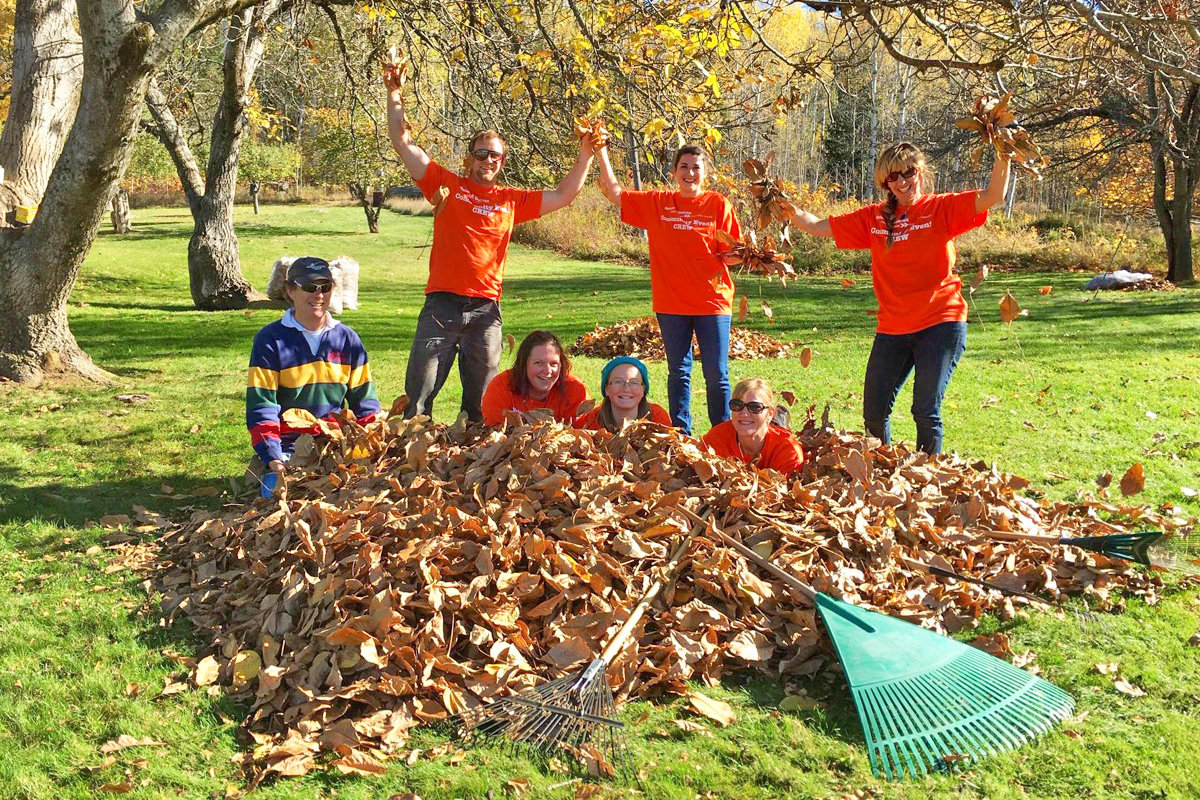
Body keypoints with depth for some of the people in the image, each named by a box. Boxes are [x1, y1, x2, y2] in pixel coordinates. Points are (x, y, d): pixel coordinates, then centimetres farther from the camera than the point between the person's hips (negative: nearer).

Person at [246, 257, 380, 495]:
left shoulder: (348, 340, 11)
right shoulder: (270, 340, 1)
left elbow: (364, 400, 14)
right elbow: (261, 406, -4)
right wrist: (273, 458, -15)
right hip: (288, 447, -3)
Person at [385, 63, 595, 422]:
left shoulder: (512, 201, 13)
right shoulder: (447, 185, 8)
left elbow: (563, 196, 17)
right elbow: (403, 143, 6)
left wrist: (586, 154, 9)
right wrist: (395, 93, 2)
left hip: (485, 308, 2)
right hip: (442, 303, -2)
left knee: (481, 401, 8)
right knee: (419, 394, -3)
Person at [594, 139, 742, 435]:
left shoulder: (718, 205, 0)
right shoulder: (656, 203, 5)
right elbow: (614, 193, 7)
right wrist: (602, 152, 1)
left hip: (712, 301, -2)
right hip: (671, 303, 2)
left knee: (717, 375, 0)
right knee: (678, 372, 11)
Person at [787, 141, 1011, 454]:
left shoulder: (941, 209, 0)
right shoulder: (873, 218, 10)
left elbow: (993, 196, -13)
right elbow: (818, 226, 9)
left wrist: (1003, 157, -28)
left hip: (940, 325, -4)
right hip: (892, 329, 4)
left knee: (926, 412, -7)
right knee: (874, 414, 5)